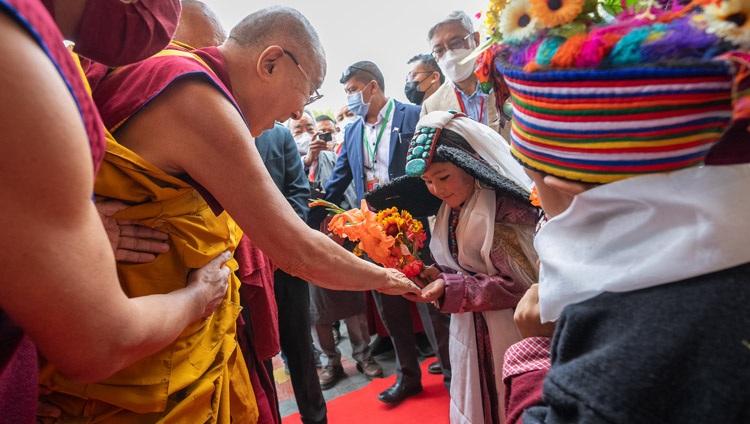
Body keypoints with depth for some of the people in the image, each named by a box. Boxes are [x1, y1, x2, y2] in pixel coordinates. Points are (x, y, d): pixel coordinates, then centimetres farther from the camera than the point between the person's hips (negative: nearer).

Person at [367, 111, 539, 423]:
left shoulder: (508, 207, -19)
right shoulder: (449, 209, 2)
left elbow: (517, 284, -19)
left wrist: (450, 288, -23)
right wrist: (439, 278, -13)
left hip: (509, 329, -6)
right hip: (467, 329, 6)